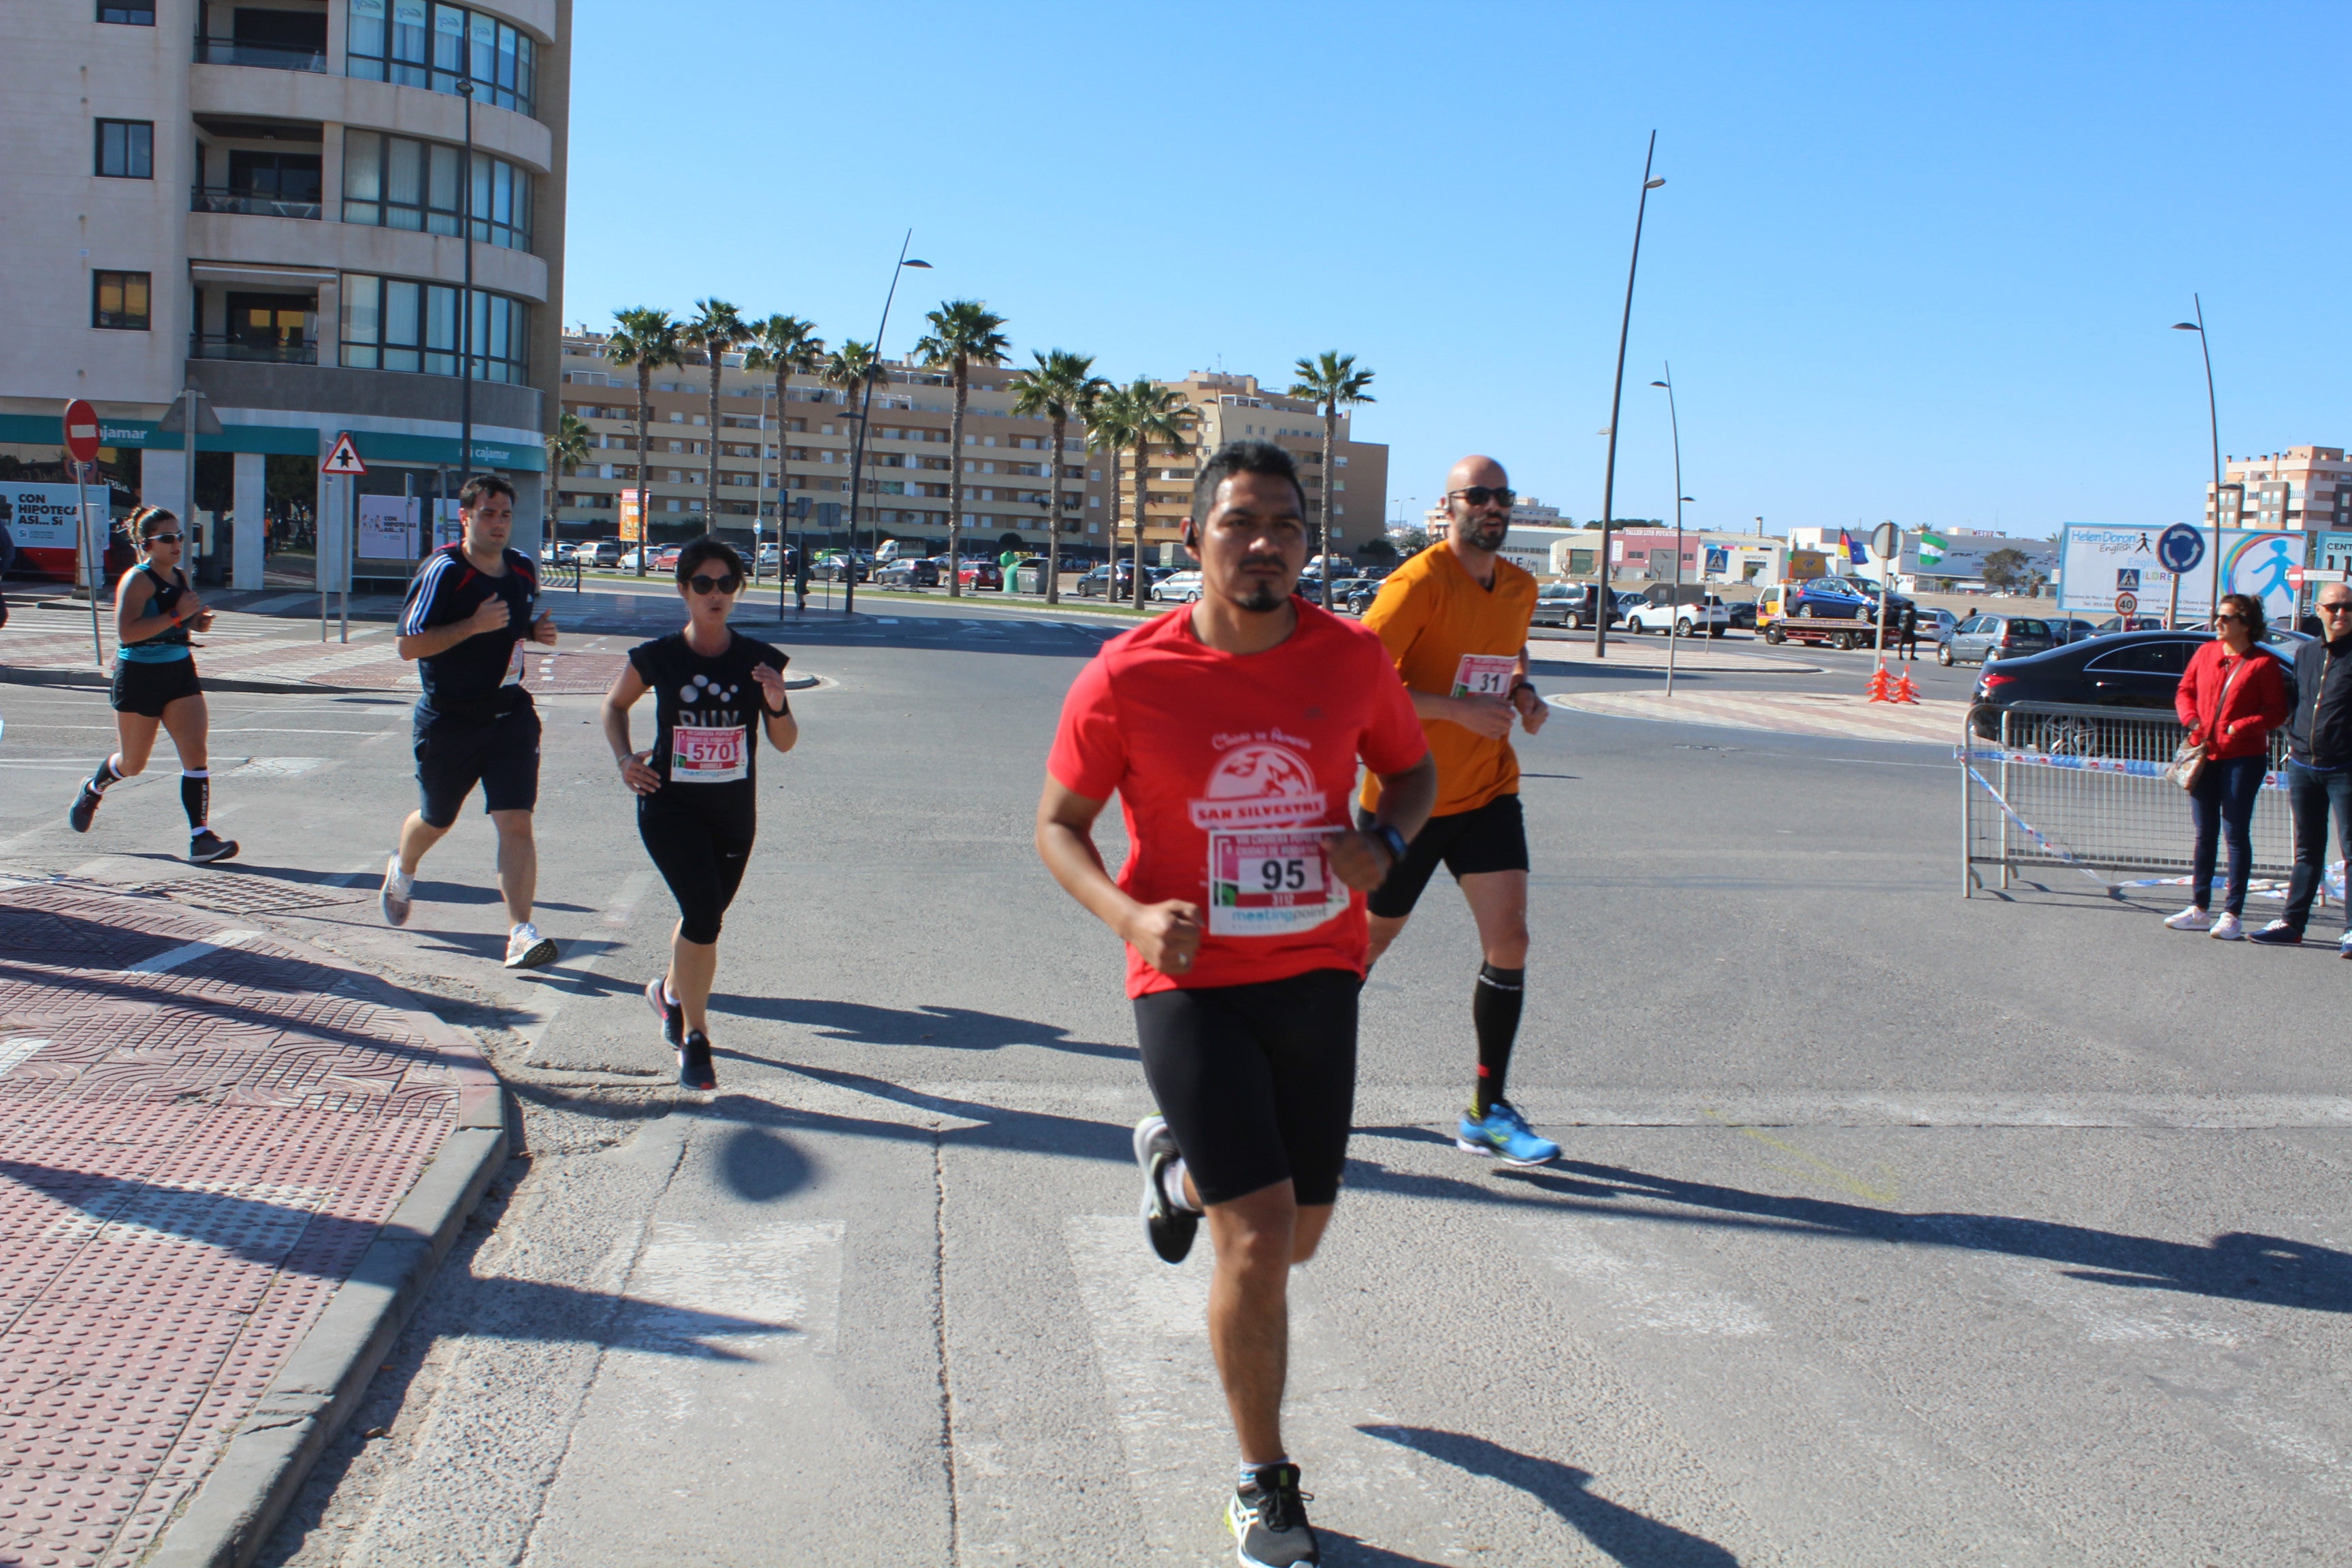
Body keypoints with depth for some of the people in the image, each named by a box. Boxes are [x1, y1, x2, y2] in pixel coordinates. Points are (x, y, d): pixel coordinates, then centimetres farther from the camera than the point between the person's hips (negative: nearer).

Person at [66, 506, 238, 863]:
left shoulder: (181, 577, 7)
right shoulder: (137, 580, -14)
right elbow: (126, 632, -26)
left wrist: (198, 620, 2)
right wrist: (176, 615, -28)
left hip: (180, 673, 5)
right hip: (139, 676, -5)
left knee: (196, 753, -10)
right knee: (133, 765, 11)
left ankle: (201, 837, -12)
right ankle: (92, 790, 44)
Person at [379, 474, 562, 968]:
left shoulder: (524, 569, 4)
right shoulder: (442, 571, -15)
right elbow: (409, 645, -17)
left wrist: (537, 631, -1)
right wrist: (473, 625, -27)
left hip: (510, 715, 3)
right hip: (448, 720, -3)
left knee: (516, 823, -12)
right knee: (436, 821, 18)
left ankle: (520, 932, -12)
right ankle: (402, 870, 52)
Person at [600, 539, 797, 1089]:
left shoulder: (759, 661, -2)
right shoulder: (658, 657, -5)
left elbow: (785, 743, 1)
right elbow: (615, 703, 14)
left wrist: (777, 707, -19)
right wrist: (624, 759, -1)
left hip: (734, 810, 3)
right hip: (670, 802, -3)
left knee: (705, 915, 18)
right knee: (703, 911, -18)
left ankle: (671, 990, 50)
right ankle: (694, 1037, -2)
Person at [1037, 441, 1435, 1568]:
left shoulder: (1353, 660, -4)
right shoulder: (1127, 678, -11)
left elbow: (1412, 767, 13)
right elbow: (1058, 823, -1)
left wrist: (1382, 843, -9)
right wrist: (1129, 916, -20)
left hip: (1317, 974, 4)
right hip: (1191, 980, -4)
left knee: (1299, 1236, 15)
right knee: (1258, 1242, -9)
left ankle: (1177, 1166, 51)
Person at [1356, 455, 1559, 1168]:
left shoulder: (1520, 588, 6)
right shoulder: (1420, 582, -16)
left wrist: (1524, 693, 3)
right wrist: (1458, 708, -27)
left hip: (1487, 792, 5)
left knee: (1509, 940, -7)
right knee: (1374, 935, 9)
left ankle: (1488, 1113, 2)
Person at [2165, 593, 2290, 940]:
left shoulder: (2264, 663, -6)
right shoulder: (2206, 653, 9)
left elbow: (2277, 712, -7)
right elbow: (2185, 690, 15)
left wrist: (2243, 726, -21)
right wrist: (2191, 719, -3)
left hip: (2243, 757, -5)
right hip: (2205, 754, 5)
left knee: (2236, 833, -2)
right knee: (2205, 833, 10)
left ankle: (2231, 915, 2)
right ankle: (2200, 909, 17)